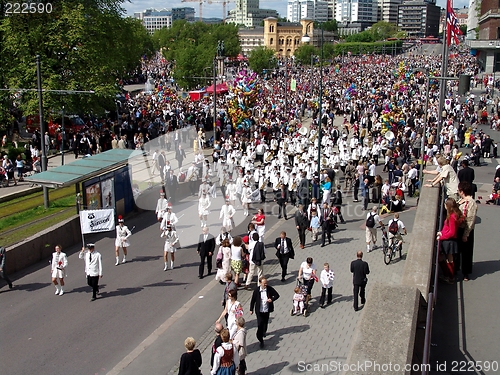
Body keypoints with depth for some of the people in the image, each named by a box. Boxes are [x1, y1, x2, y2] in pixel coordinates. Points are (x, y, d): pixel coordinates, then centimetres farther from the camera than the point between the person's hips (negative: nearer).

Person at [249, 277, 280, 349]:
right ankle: (261, 340, -2)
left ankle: (264, 331, 56)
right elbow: (253, 300, -5)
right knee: (260, 325, -8)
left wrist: (272, 299, -21)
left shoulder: (270, 289, -11)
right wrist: (251, 309, 0)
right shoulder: (256, 290, -15)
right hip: (259, 311, -3)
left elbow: (277, 295, -1)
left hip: (267, 310, 3)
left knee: (265, 322, 25)